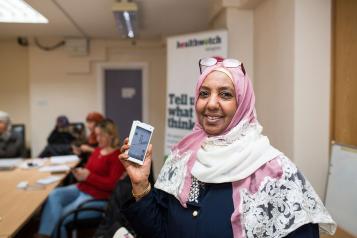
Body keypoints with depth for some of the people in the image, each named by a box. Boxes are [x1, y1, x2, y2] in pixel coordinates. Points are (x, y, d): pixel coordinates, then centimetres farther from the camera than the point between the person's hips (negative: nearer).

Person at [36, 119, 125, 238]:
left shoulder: (118, 156, -11)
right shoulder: (98, 150, 13)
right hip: (82, 188, 8)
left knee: (61, 215, -16)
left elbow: (112, 184, -17)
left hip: (96, 195, -8)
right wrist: (81, 172, -6)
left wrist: (88, 176, -20)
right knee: (53, 195, -16)